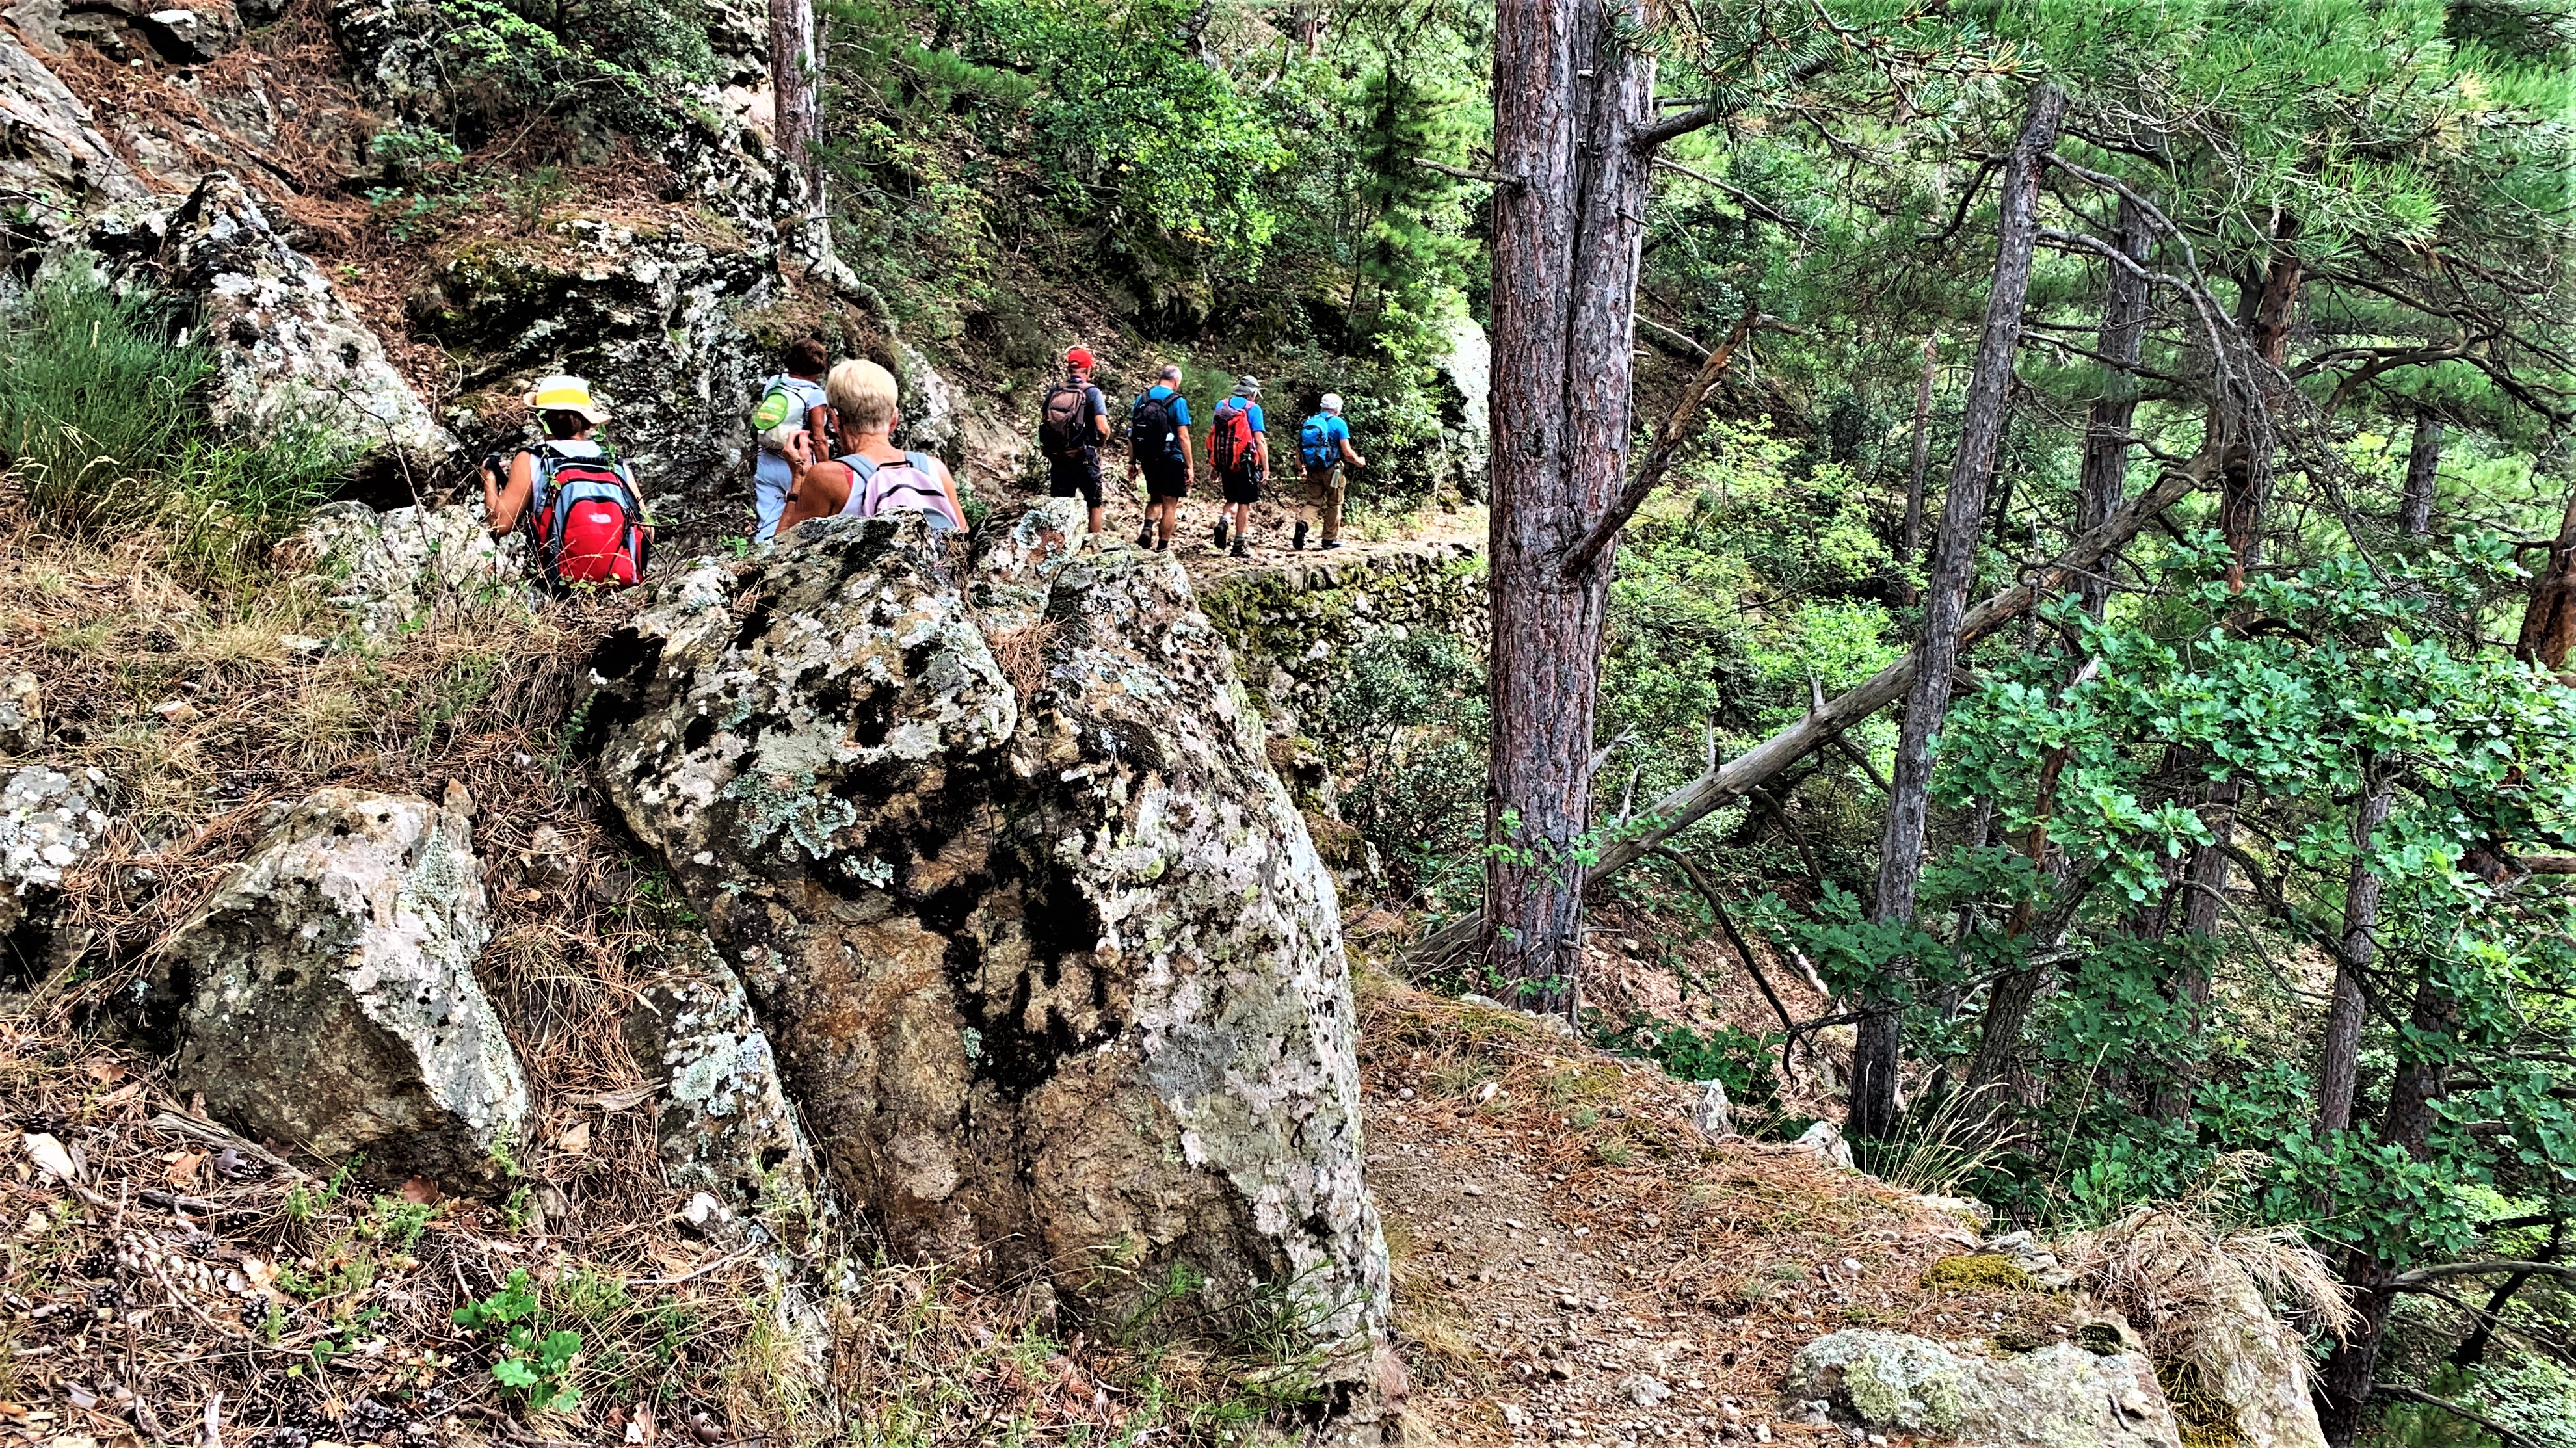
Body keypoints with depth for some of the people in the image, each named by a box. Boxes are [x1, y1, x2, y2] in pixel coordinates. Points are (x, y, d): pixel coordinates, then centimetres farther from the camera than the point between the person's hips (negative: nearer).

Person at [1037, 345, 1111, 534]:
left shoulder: (1053, 391, 2)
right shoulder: (1092, 393, -10)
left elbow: (1043, 422, 6)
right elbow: (1103, 428, -17)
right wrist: (1101, 442, 4)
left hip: (1057, 457, 4)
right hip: (1084, 458, -4)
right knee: (1094, 504, 12)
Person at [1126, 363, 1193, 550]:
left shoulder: (1142, 398, 5)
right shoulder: (1177, 401, -10)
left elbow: (1131, 433, 7)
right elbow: (1183, 437, -14)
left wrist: (1132, 462, 12)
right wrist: (1189, 466, -9)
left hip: (1147, 460, 5)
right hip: (1171, 461, -5)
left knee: (1155, 498, 22)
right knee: (1170, 504, 7)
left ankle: (1147, 529, -2)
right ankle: (1163, 547, 8)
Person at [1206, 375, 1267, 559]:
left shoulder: (1221, 405, 8)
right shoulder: (1253, 409, -6)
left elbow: (1212, 435, 8)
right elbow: (1260, 440, -11)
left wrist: (1212, 464, 14)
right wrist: (1266, 467, -7)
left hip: (1224, 462, 4)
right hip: (1245, 463, -4)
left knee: (1232, 499, 21)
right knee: (1244, 503, 5)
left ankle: (1222, 521, -7)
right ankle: (1240, 544, 7)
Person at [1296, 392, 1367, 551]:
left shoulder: (1310, 422, 9)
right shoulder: (1338, 423, -7)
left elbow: (1299, 450, 10)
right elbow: (1347, 452, -12)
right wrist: (1359, 461, 6)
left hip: (1313, 470, 4)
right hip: (1331, 470, -4)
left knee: (1313, 502, 8)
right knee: (1334, 504, 11)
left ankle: (1302, 522, -22)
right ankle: (1330, 539, 15)